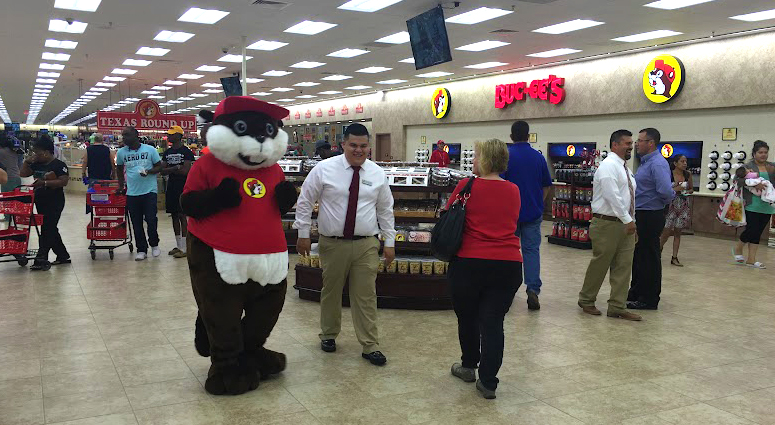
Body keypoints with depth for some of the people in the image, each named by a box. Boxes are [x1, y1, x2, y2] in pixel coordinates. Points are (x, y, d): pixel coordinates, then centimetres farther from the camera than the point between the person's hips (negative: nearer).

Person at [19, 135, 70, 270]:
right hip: (40, 201, 8)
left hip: (54, 202, -8)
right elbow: (23, 173, 16)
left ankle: (41, 259, -7)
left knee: (47, 229, -8)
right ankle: (63, 256, 23)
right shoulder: (37, 164, 10)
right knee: (50, 229, 13)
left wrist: (44, 182, -26)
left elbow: (64, 181, -20)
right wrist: (27, 161, 2)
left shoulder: (59, 165, -11)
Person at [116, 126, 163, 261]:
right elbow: (119, 169, 22)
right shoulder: (121, 152, 5)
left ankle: (154, 244, 19)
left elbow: (159, 166, 3)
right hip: (132, 193, 3)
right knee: (137, 223, 6)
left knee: (151, 220, -5)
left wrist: (148, 171, -16)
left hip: (149, 191, -3)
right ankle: (142, 250, 17)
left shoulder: (150, 149, -2)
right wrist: (121, 185, 20)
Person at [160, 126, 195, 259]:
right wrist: (176, 168, -10)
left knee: (182, 216, -7)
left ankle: (184, 248, -3)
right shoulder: (167, 152, 14)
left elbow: (185, 171, -15)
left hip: (183, 188, -7)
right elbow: (163, 171, 8)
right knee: (174, 216, 10)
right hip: (171, 187, 7)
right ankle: (179, 246, 18)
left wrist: (170, 170, -6)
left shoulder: (186, 152, -6)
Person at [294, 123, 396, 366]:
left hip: (366, 245, 1)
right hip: (332, 243, -1)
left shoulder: (377, 174, 2)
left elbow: (385, 210, 9)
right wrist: (303, 234, 0)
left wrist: (390, 242, 7)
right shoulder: (324, 169, -5)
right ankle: (328, 335, 34)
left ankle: (370, 346, 14)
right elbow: (304, 201, 2)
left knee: (366, 296, 4)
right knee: (330, 292, 13)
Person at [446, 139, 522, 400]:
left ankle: (469, 366, 34)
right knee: (493, 322, 5)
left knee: (467, 317, 17)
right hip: (508, 264, 3)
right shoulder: (514, 191, 7)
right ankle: (488, 381, 5)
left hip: (469, 263, -2)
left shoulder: (466, 186, -4)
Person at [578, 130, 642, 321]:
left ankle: (617, 307, 12)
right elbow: (612, 196, -21)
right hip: (607, 224, -9)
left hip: (625, 225, 9)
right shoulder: (608, 166, -12)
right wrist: (627, 220, -20)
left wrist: (631, 221, 11)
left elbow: (630, 197, 19)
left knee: (623, 266, 6)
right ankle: (586, 300, 19)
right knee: (600, 264, 2)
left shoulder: (625, 169, 18)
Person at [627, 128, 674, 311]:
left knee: (649, 258, -1)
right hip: (641, 216, 10)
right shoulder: (645, 162, 13)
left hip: (650, 217, -10)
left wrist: (667, 200, -10)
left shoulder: (658, 164, -19)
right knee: (638, 255, 18)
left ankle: (649, 299, 9)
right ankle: (637, 292, 31)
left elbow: (666, 191, -28)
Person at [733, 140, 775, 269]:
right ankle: (738, 249, 22)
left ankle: (751, 259, 15)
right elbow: (738, 181, -14)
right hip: (752, 205, -5)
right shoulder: (748, 166, -3)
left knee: (758, 232, 8)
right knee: (751, 230, -6)